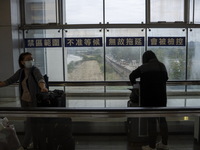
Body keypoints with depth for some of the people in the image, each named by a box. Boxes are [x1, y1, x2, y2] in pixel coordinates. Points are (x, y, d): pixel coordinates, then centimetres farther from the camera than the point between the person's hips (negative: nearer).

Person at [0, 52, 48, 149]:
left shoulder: (35, 70, -16)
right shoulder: (20, 71, 1)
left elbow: (40, 79, -35)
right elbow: (10, 81, 8)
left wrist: (43, 87, -56)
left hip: (34, 100, -6)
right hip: (24, 100, 6)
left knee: (30, 121, 1)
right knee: (29, 120, 16)